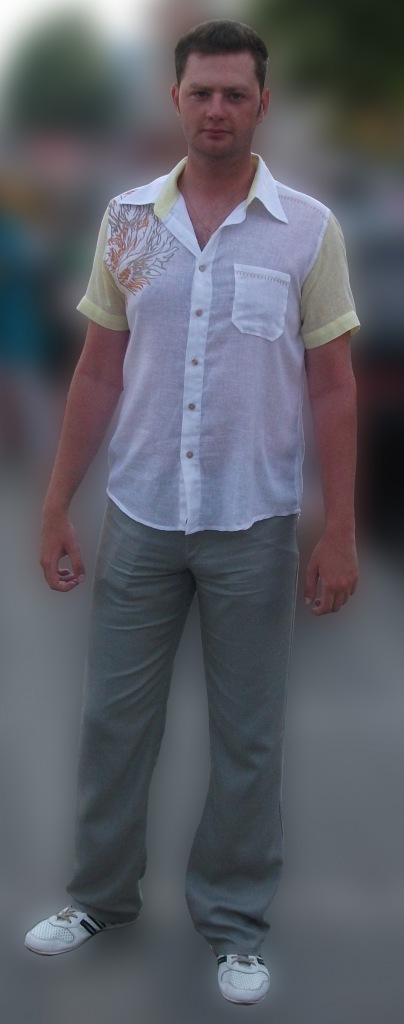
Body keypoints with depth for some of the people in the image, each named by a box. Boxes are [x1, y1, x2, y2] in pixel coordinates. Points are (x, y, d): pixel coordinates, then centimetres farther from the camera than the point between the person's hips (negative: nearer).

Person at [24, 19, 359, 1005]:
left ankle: (235, 920, 24)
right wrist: (56, 504, 3)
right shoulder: (128, 218, 3)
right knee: (114, 715, 12)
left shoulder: (308, 228, -5)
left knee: (247, 734, 8)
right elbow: (98, 370, 6)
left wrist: (339, 533, -8)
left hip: (252, 524, -2)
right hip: (139, 516, 3)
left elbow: (333, 387, -4)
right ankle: (102, 893, 32)